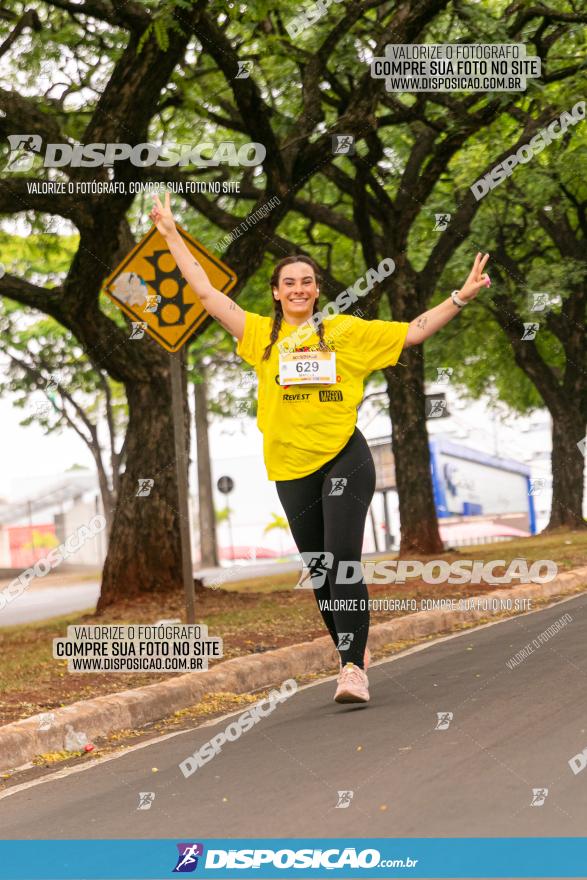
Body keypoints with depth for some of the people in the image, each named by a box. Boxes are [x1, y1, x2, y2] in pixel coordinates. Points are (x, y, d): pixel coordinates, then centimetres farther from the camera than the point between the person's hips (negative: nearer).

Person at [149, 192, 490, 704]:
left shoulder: (347, 331, 6)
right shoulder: (262, 334, 9)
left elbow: (413, 332, 9)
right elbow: (208, 293, 12)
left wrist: (461, 297, 2)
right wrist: (171, 235, 13)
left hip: (344, 460, -3)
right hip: (291, 467, 3)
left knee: (341, 563, -16)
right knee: (319, 573, 10)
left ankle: (354, 669, -16)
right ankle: (353, 651, 29)